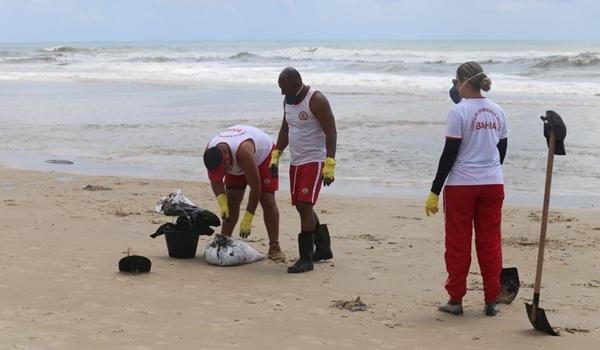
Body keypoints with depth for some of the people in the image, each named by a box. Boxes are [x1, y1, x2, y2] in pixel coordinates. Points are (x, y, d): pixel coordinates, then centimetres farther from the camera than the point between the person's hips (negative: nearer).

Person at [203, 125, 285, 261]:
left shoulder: (243, 151, -47)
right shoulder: (210, 152, -29)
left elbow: (255, 187, -40)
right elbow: (215, 181, -13)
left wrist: (248, 219, -37)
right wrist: (222, 202, -30)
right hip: (237, 164, 5)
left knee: (267, 199, -15)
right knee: (231, 200, -3)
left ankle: (274, 247, -16)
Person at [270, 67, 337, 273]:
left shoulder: (316, 101, -16)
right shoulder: (288, 101, 9)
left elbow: (331, 132, -19)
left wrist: (329, 165, -25)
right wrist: (276, 155, 13)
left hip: (314, 161, -9)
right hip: (296, 161, 9)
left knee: (305, 205, -15)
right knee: (301, 206, 13)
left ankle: (306, 258, -12)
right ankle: (323, 249, 29)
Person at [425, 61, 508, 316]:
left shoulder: (459, 112, -11)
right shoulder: (497, 111, 7)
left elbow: (449, 154, -13)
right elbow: (501, 150, 13)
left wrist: (435, 191, -9)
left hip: (462, 184, -5)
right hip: (493, 183, 5)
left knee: (458, 244, 5)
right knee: (490, 242, 9)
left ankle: (456, 300, 10)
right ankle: (491, 302, 12)